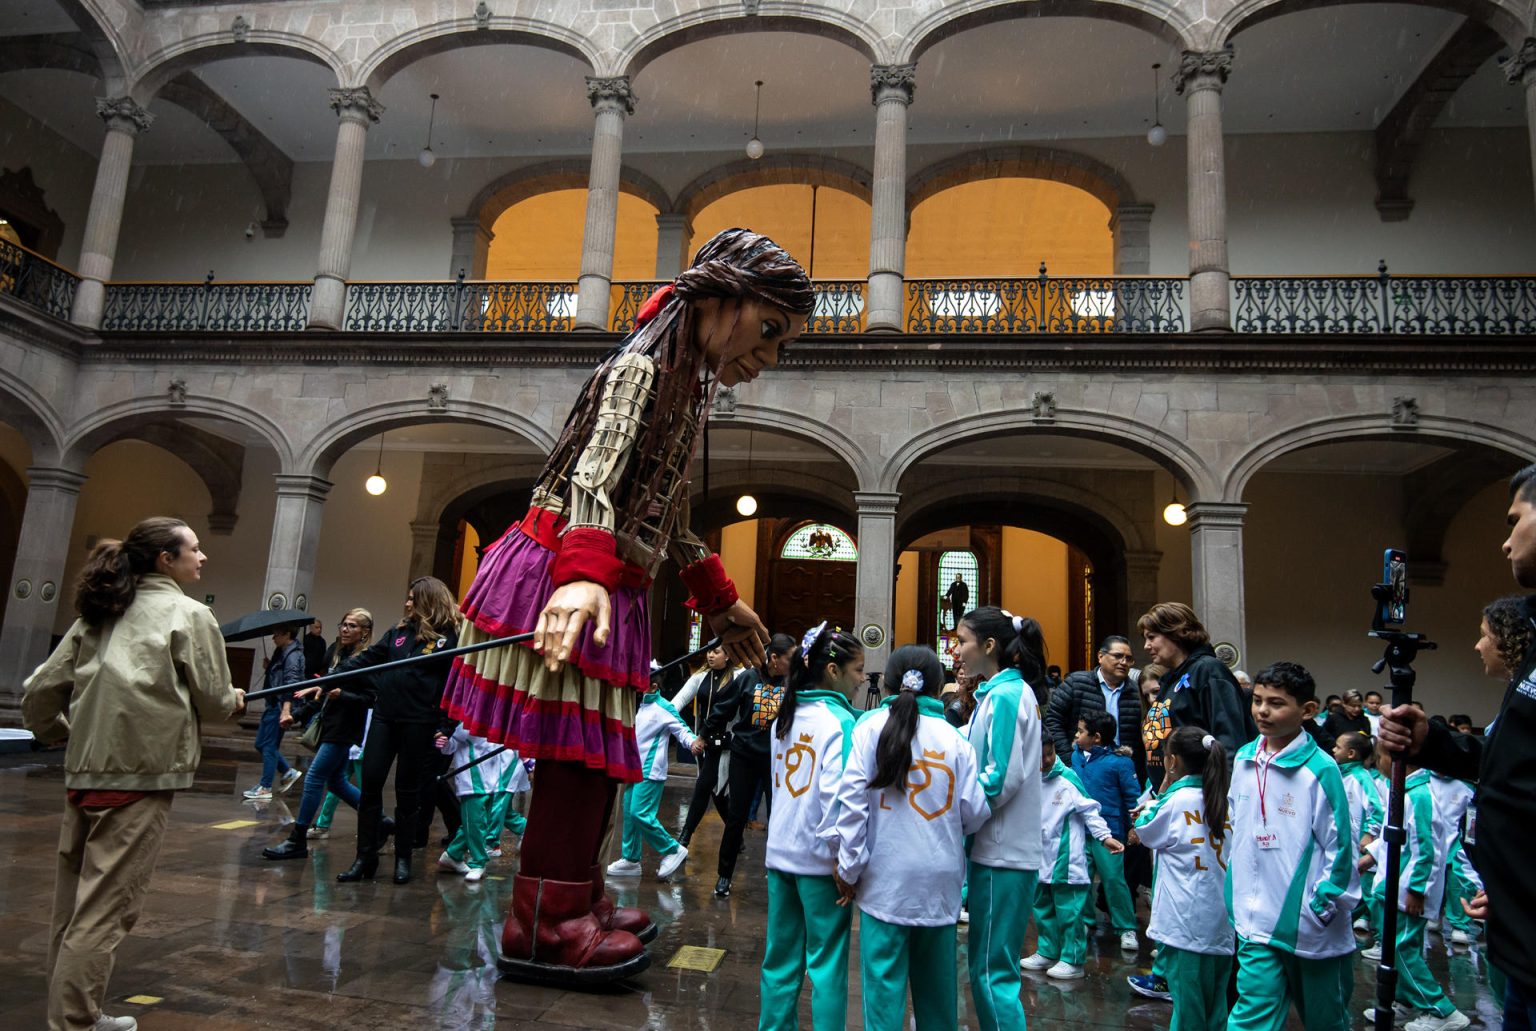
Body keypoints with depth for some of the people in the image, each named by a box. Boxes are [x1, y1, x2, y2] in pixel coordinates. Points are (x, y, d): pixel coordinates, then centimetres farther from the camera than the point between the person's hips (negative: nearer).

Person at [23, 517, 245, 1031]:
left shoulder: (99, 614, 14)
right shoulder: (189, 614, -4)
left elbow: (40, 691, 13)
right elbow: (214, 703, -2)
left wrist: (58, 734, 31)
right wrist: (234, 699, 19)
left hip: (84, 772, 7)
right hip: (142, 776, -7)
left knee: (73, 902, 15)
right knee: (107, 907, -1)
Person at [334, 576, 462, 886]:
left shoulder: (449, 638, -7)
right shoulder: (400, 631, 11)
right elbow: (367, 659, 13)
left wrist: (446, 728, -14)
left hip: (419, 723, -5)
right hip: (385, 717, 5)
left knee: (408, 791, 5)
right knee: (370, 784, 3)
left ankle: (403, 858, 20)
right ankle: (365, 858, 14)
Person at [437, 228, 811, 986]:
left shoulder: (692, 384, 15)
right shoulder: (643, 367, -13)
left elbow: (669, 521, 22)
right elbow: (595, 476, -31)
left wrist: (719, 603, 26)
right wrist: (584, 574, -47)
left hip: (608, 585, 9)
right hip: (564, 577, -9)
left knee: (593, 755, 16)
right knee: (578, 753, -3)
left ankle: (575, 900, 30)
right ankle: (544, 923, 12)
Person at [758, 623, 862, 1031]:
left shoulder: (785, 717, 8)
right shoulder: (840, 720, -14)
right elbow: (835, 794, -20)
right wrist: (843, 855, -13)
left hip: (780, 853, 7)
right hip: (818, 859, -7)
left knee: (780, 956, 14)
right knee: (827, 962, 4)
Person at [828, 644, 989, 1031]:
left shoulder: (872, 726, -4)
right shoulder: (954, 738, 0)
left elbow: (853, 799, -10)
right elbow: (974, 813, -3)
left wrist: (849, 867, -2)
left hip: (887, 878, -2)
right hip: (940, 879, 2)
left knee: (884, 979, 4)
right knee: (936, 976, 16)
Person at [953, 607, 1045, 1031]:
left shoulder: (1005, 696, -16)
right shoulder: (998, 693, 12)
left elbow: (1000, 779, -20)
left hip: (1003, 856, -9)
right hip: (994, 849, 9)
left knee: (993, 972, -1)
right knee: (985, 967, 16)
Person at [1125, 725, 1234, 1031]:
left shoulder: (1177, 799, -13)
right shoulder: (1222, 799, 5)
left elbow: (1144, 832, 3)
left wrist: (1163, 787, 5)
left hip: (1188, 921, -7)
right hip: (1222, 919, 7)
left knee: (1188, 1002, 3)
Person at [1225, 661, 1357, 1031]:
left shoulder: (1320, 769, -17)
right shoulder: (1244, 760, 0)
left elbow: (1339, 843, -13)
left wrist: (1325, 903, -11)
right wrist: (1236, 888, 13)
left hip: (1311, 924, -3)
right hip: (1257, 918, 3)